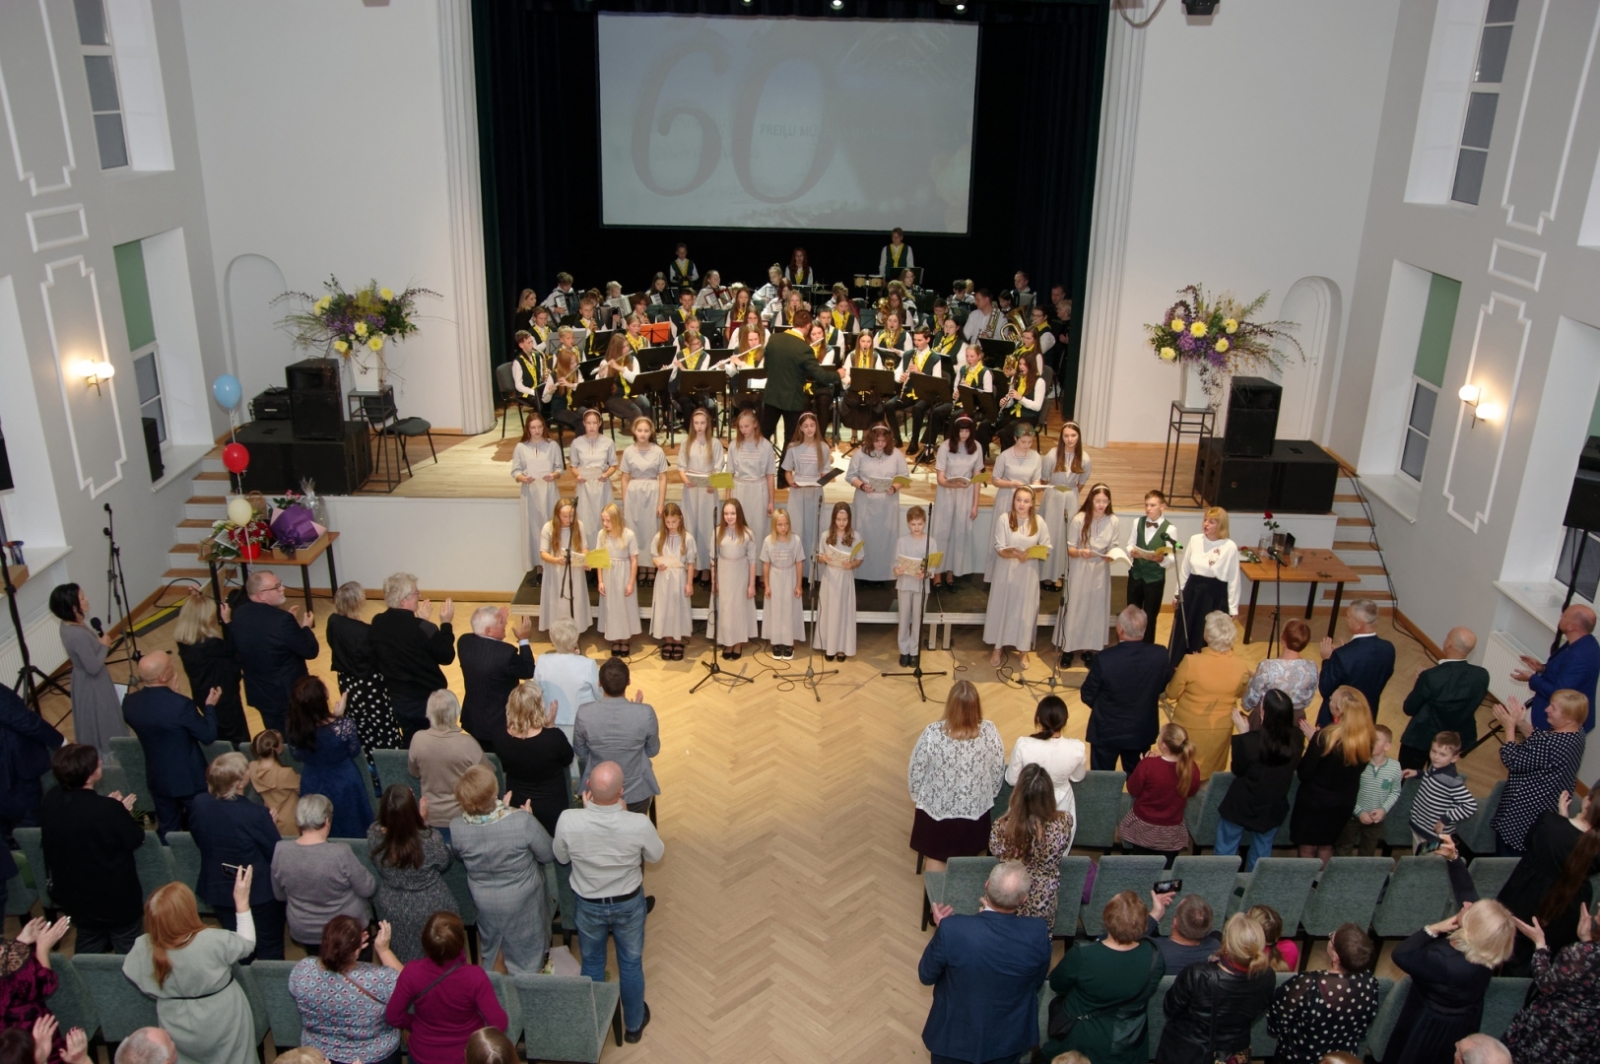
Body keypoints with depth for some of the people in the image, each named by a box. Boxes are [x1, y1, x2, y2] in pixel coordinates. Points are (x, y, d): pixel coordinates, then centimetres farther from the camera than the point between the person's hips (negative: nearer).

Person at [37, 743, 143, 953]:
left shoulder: (49, 801, -16)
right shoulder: (109, 809, -34)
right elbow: (136, 839, -17)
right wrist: (121, 813, -2)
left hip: (73, 895, 6)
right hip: (115, 896, -5)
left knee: (88, 950, 28)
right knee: (127, 952, 18)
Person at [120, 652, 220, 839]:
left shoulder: (129, 703, -12)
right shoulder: (181, 705, -30)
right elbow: (209, 735, -17)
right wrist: (209, 707, -1)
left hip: (158, 779, 5)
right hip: (190, 778, -5)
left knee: (167, 831, 20)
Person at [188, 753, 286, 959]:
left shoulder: (198, 804, -14)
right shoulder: (256, 814, -30)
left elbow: (200, 839, 4)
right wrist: (270, 825, -2)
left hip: (217, 889, 5)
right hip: (259, 891, -5)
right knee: (270, 948, 15)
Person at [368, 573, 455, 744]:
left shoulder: (378, 623, -7)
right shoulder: (423, 628, -26)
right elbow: (446, 657, -13)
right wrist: (446, 624, -7)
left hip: (398, 699, 6)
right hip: (429, 699, -6)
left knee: (411, 745, 21)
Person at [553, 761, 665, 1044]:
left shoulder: (568, 821, -31)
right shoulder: (639, 824, -33)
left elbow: (561, 857, -9)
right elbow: (655, 856, -10)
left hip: (587, 904, 1)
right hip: (629, 904, -1)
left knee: (592, 963, 27)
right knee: (631, 964, 24)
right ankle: (633, 1024, 45)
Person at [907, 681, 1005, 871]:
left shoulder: (932, 733, -27)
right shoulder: (989, 731, -21)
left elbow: (916, 770, -13)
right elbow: (998, 771, -6)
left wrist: (916, 796, 8)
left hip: (936, 810, -2)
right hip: (976, 810, 2)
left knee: (936, 860, 23)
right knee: (969, 860, 29)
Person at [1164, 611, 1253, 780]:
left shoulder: (1190, 662, -29)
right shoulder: (1242, 667, -18)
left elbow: (1172, 694, -13)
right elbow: (1241, 693, 3)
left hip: (1190, 729, -3)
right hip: (1221, 730, 3)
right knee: (1212, 776, 24)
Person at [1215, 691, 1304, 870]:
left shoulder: (1251, 741, -33)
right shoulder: (1297, 739, -19)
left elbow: (1238, 769, -14)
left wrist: (1243, 733, -11)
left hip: (1241, 807, -4)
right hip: (1273, 809, 4)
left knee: (1225, 850, 18)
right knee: (1262, 852, 25)